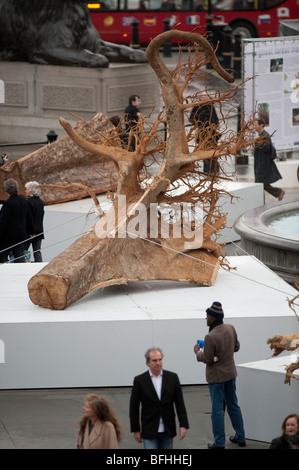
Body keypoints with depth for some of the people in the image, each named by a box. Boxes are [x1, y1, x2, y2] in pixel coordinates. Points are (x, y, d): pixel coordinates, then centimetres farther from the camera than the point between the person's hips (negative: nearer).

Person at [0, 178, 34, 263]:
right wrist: (31, 231, 25)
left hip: (8, 236, -7)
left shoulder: (8, 203, -19)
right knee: (20, 257, 6)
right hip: (22, 234, 7)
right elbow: (29, 217, 14)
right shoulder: (24, 200, 4)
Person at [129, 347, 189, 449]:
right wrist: (136, 430, -1)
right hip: (149, 431, -2)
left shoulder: (172, 377, 1)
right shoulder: (140, 380, -4)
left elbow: (180, 403, 2)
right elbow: (134, 407, 0)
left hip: (167, 430, 2)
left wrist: (183, 425, -5)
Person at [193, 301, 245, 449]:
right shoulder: (230, 329, -5)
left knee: (217, 410, 4)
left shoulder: (210, 337, -27)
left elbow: (208, 359, -20)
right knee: (233, 405, 19)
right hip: (230, 373, 7)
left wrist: (198, 352, -2)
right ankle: (240, 437, 28)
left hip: (217, 377, -7)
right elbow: (236, 347, 8)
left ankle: (219, 443, 11)